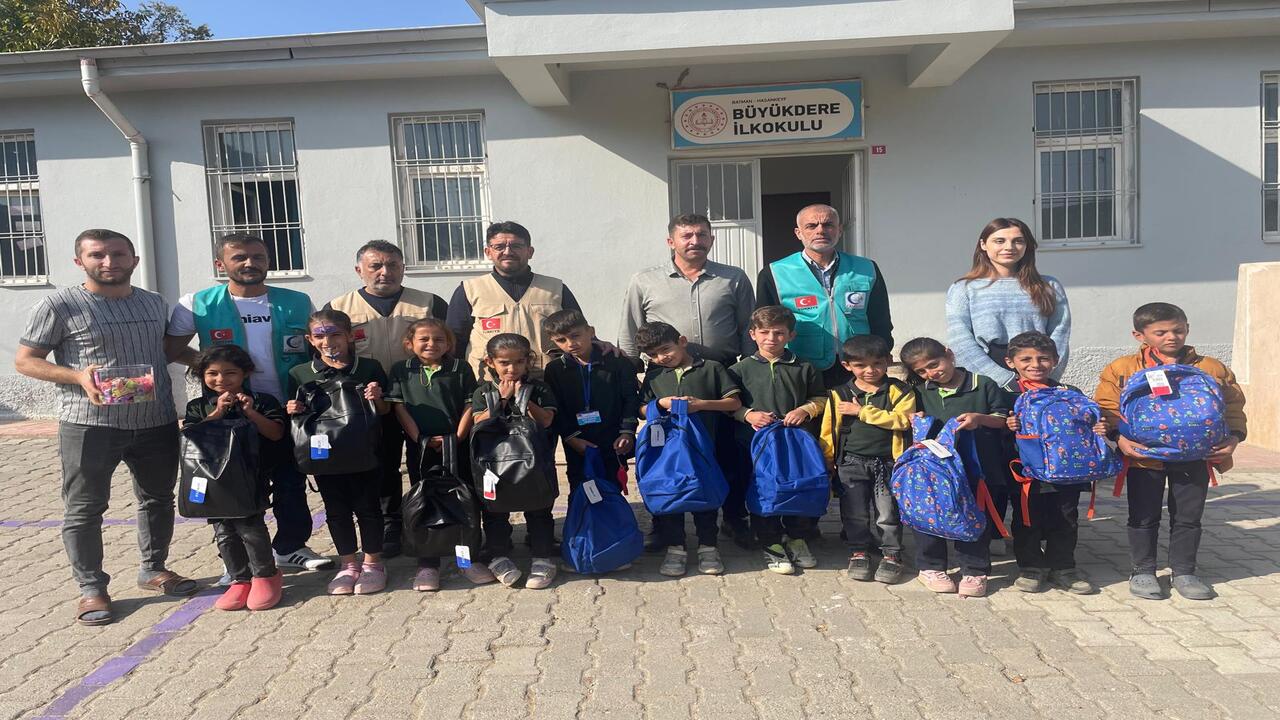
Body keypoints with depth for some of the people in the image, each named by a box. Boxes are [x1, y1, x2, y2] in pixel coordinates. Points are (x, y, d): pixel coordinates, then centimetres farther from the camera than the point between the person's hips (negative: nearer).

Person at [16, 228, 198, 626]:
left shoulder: (154, 303, 9)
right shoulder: (59, 304, -6)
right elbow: (24, 360, -3)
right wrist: (78, 376, -20)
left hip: (157, 423, 5)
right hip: (89, 426, -4)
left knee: (158, 500, 15)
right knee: (84, 509, 4)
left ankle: (153, 569, 33)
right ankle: (91, 588, 18)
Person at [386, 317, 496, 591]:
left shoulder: (461, 369, 3)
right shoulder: (401, 370, 4)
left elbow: (469, 405, -1)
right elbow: (399, 407, 0)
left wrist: (457, 438, -11)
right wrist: (420, 439, -9)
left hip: (457, 447, 0)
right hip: (421, 449, 0)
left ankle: (471, 559, 16)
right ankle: (427, 565, 13)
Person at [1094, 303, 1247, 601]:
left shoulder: (1212, 368, 4)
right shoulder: (1122, 369, -3)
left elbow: (1233, 406, 6)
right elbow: (1107, 407, -5)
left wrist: (1233, 436, -9)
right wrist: (1119, 436, -18)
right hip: (1144, 456, -2)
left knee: (1188, 517, 11)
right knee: (1144, 517, 8)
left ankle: (1184, 572, 27)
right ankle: (1143, 572, 22)